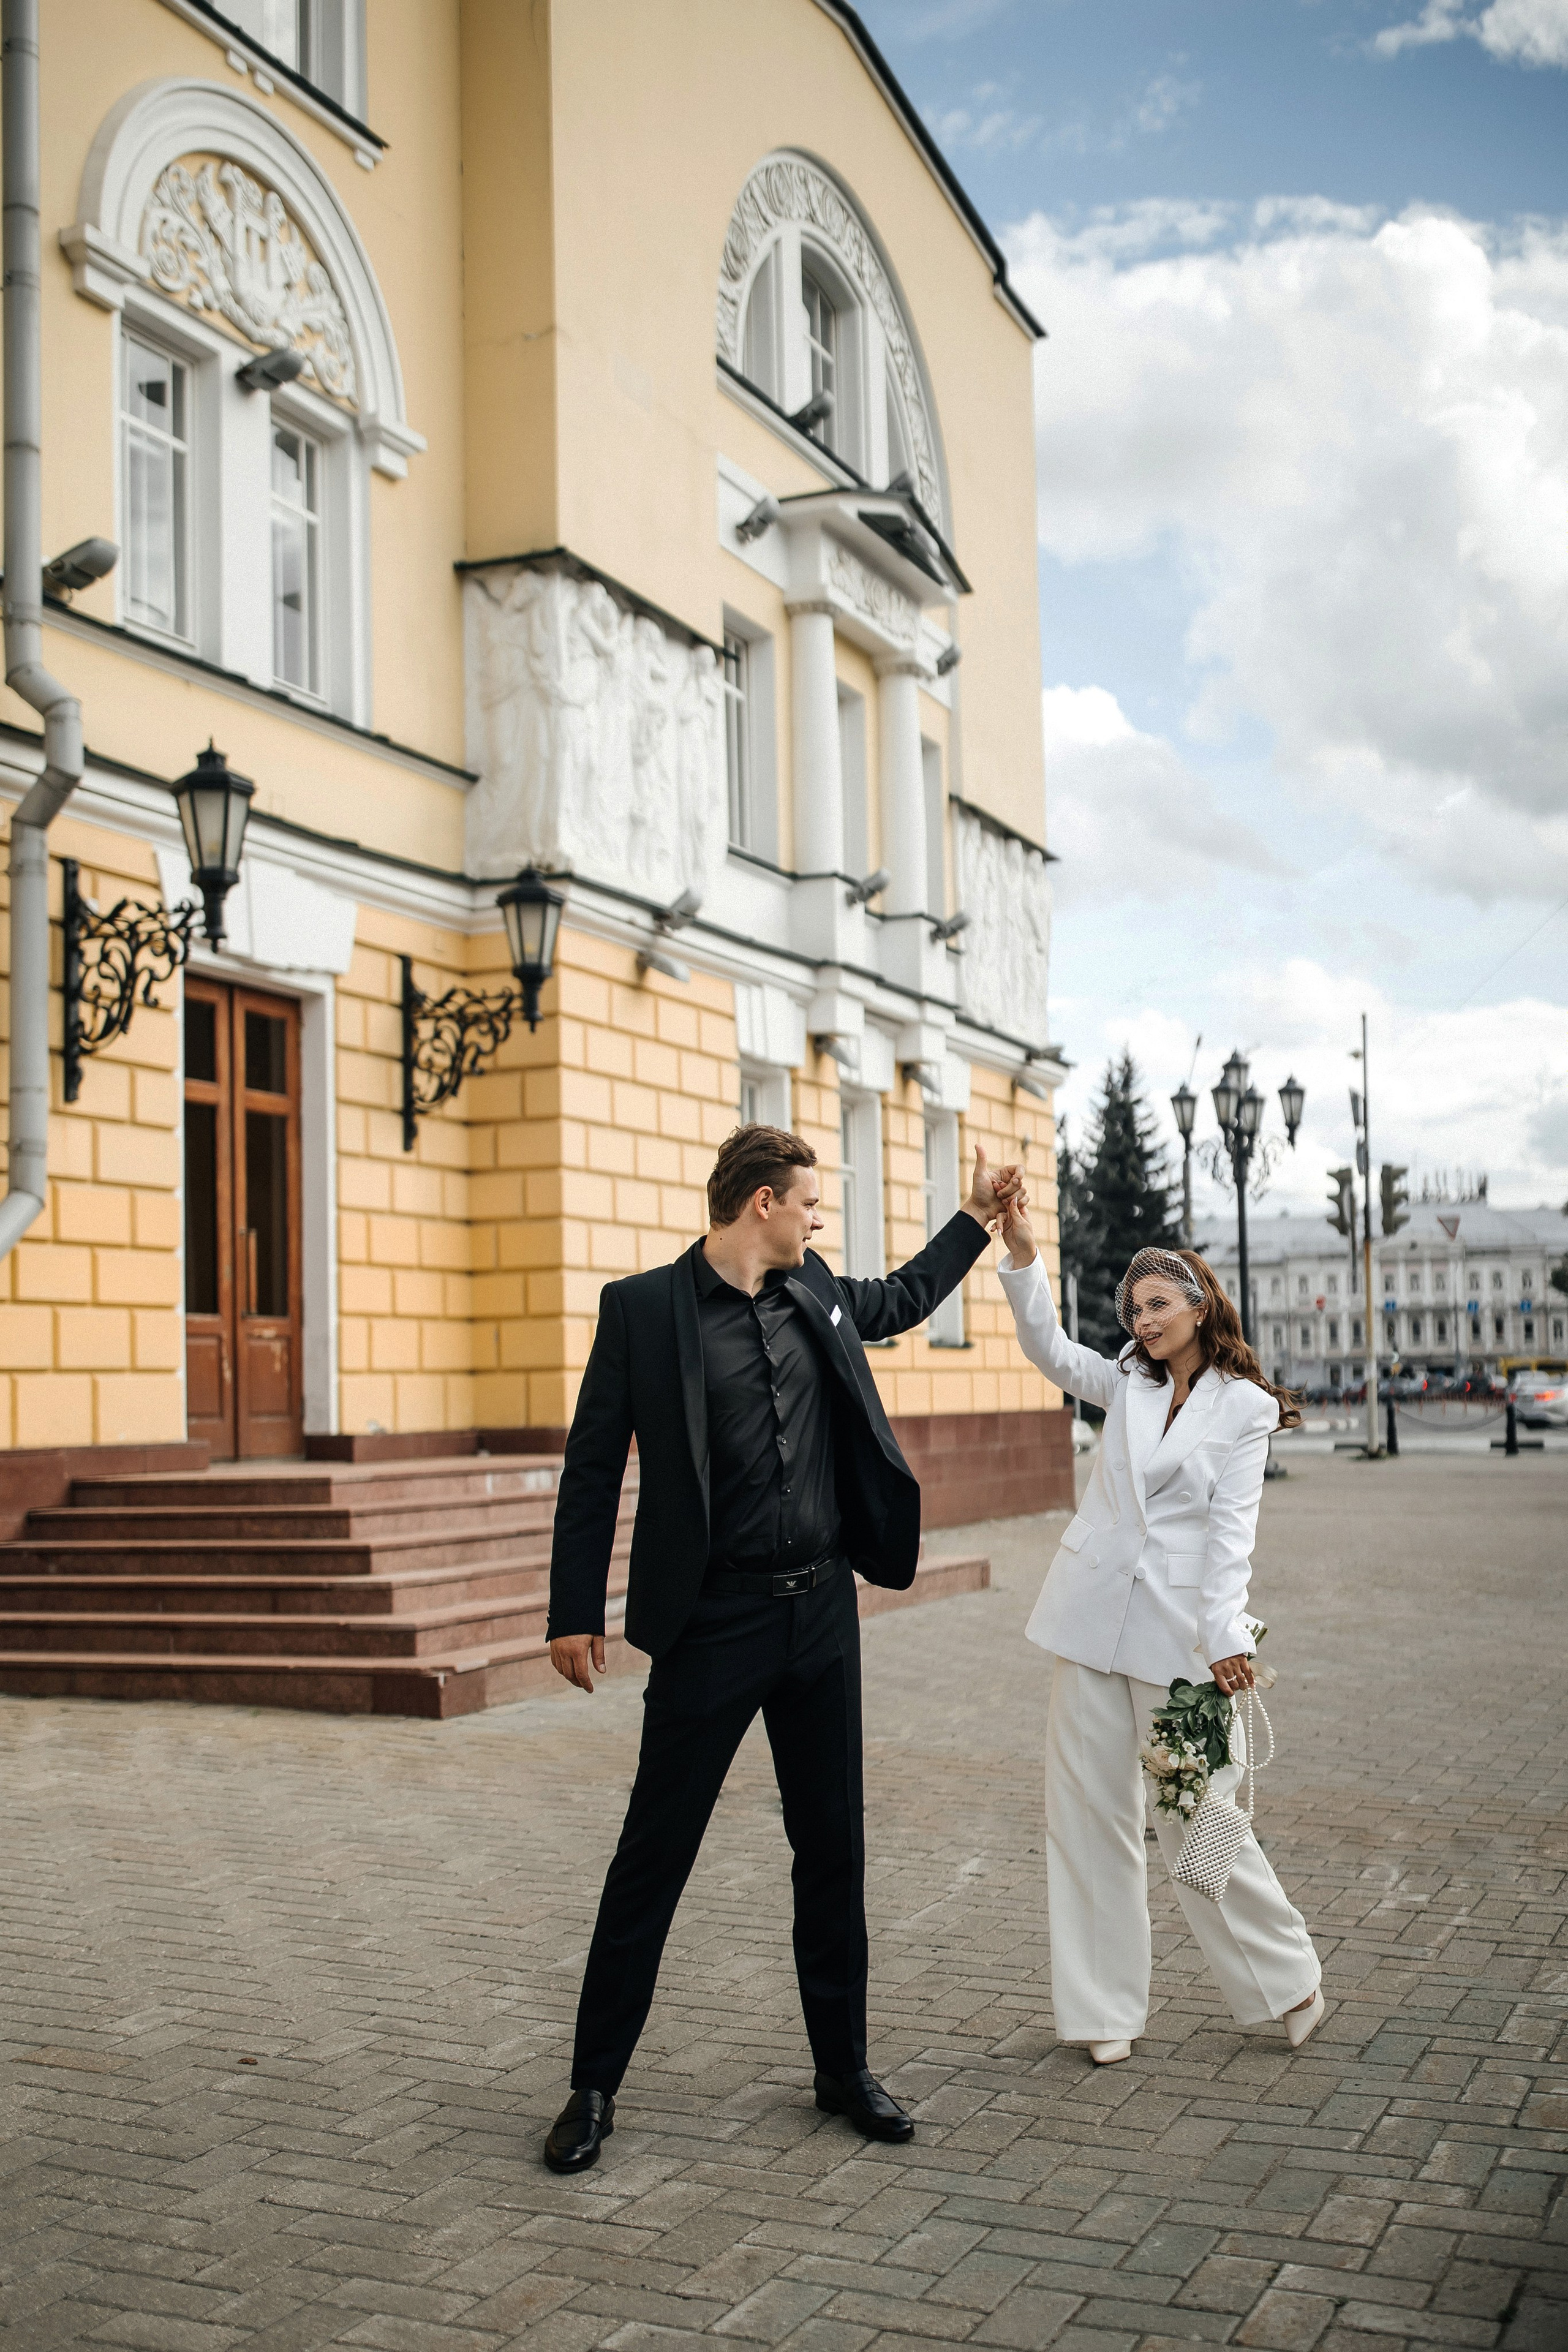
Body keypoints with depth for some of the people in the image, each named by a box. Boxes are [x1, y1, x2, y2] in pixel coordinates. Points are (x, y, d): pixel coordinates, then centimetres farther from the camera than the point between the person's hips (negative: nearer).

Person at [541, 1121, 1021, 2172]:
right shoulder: (644, 1306, -8)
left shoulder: (817, 1294, 8)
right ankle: (596, 2085, 15)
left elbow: (897, 1302, 31)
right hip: (713, 1622, -5)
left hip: (822, 1612, 5)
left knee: (834, 1848, 13)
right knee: (653, 1857, 1)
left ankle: (844, 2065, 28)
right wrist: (577, 1611, -9)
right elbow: (594, 1466, -6)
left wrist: (978, 1216, 31)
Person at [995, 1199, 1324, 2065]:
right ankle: (1106, 2007, 16)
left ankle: (1285, 1978, 21)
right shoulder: (1125, 1384, 12)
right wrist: (1022, 1254, -14)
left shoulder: (1244, 1407, -1)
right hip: (1093, 1614, 4)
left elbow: (1230, 1528, -7)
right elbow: (1048, 1349, -1)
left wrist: (1224, 1636, -16)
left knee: (1196, 1815, -1)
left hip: (1180, 1628, -4)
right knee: (1089, 1813, 6)